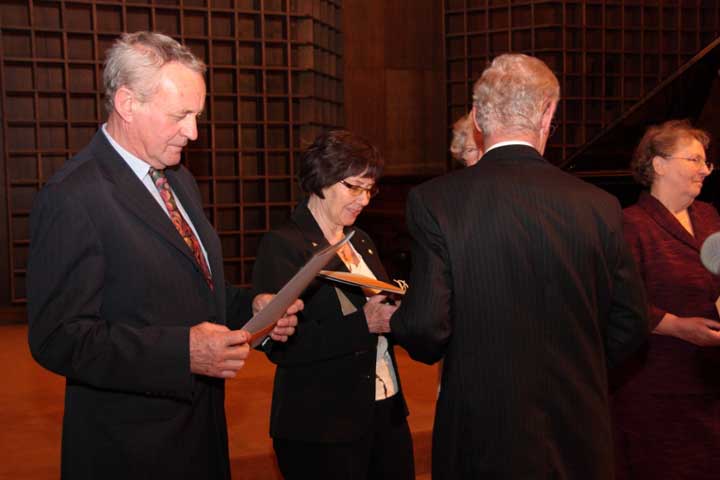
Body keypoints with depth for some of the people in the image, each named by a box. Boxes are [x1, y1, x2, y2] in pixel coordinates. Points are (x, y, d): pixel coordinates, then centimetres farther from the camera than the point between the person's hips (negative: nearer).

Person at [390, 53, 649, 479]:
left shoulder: (434, 200, -14)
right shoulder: (598, 205, -7)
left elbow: (425, 327, -17)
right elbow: (631, 324, 1)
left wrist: (394, 322, 6)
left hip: (481, 442, -2)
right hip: (578, 442, 2)